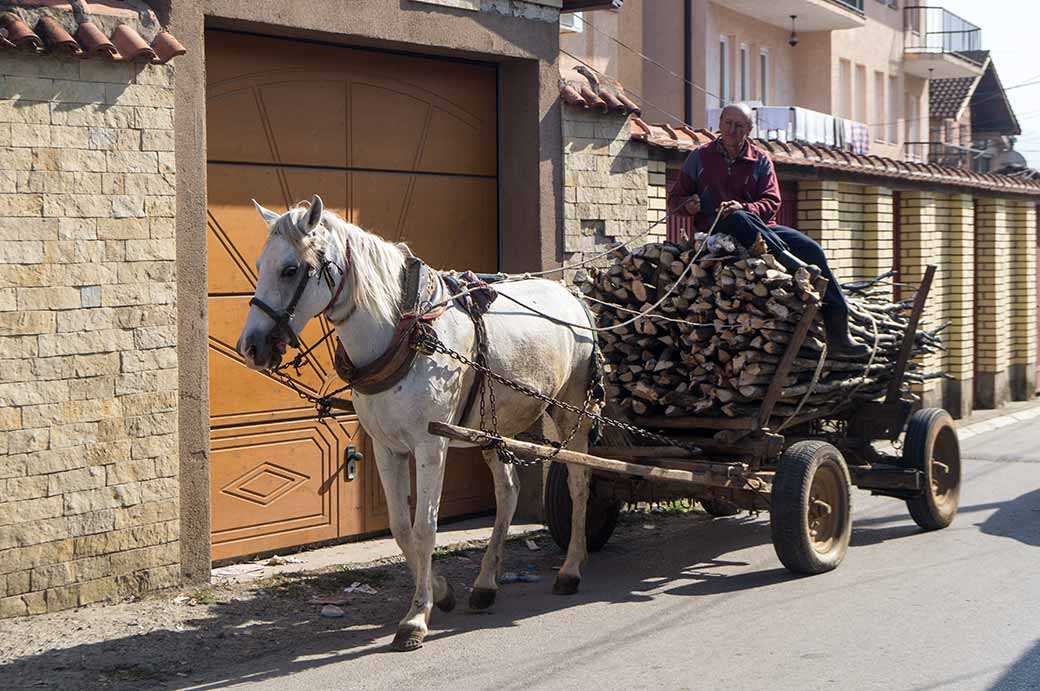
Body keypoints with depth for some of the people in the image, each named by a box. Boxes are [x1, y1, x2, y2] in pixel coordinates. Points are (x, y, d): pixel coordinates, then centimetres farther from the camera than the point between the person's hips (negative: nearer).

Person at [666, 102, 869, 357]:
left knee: (811, 249, -19)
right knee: (739, 220, -40)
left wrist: (744, 208, -18)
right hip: (715, 230, -3)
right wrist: (688, 205, -12)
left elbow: (771, 202, 2)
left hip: (761, 228, 3)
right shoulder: (699, 158, 11)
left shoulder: (760, 160, 13)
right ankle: (795, 266, -50)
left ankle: (837, 333, -21)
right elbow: (674, 200, 12)